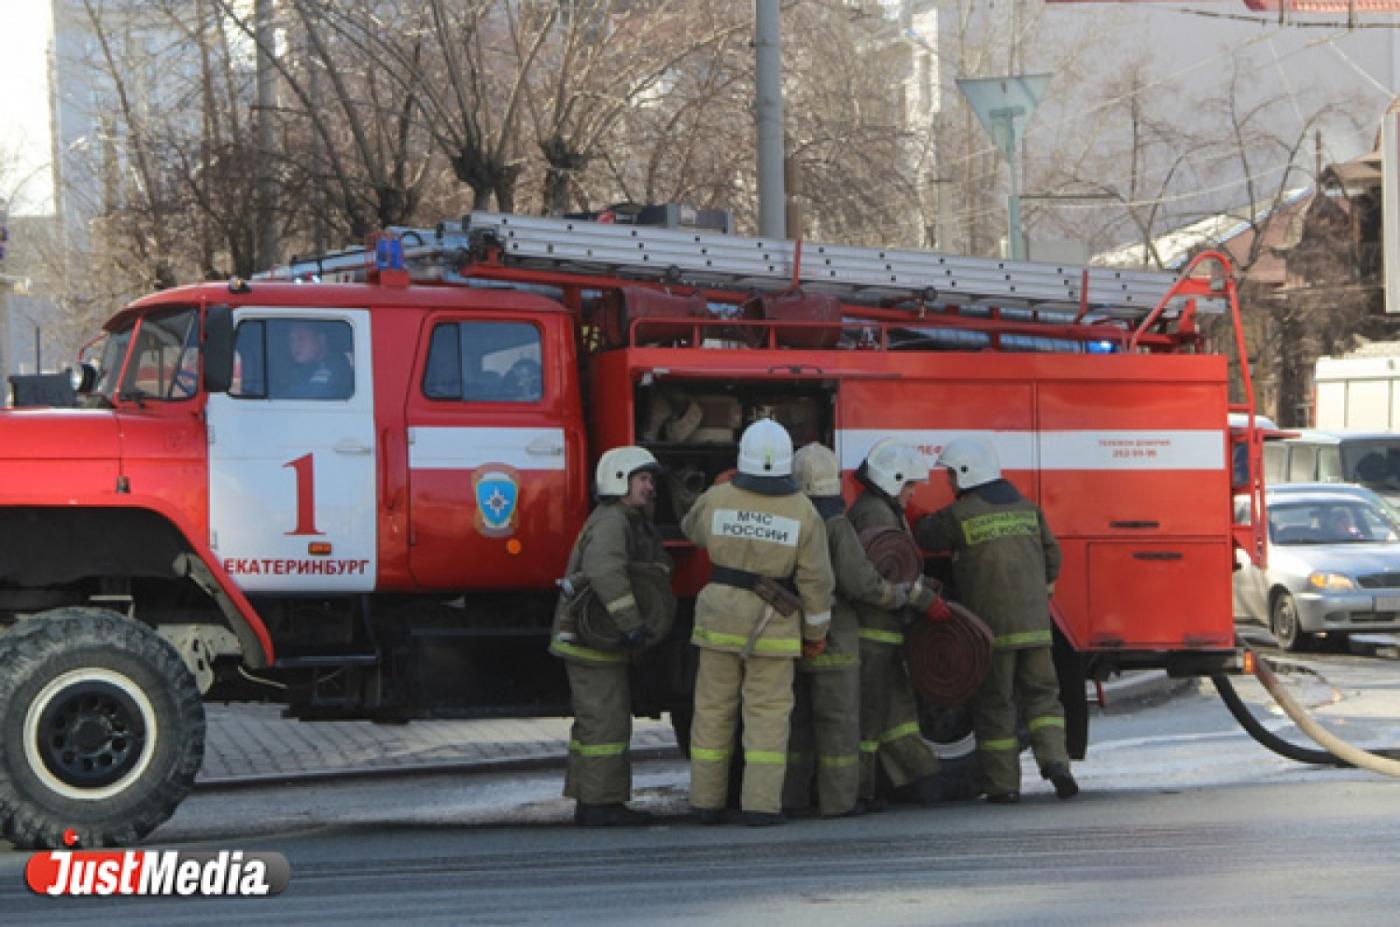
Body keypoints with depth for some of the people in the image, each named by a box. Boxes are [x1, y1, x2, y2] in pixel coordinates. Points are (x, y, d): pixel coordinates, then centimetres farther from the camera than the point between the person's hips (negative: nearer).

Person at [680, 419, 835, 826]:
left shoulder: (716, 498, -5)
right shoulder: (802, 511, -9)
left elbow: (692, 529, 18)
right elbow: (816, 579, -6)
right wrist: (816, 632, 5)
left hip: (720, 617, 2)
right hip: (773, 623, -2)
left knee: (714, 709, 9)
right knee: (768, 713, 1)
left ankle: (707, 800, 11)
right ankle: (760, 804, -5)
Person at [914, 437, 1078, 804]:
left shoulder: (961, 515, -8)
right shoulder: (1027, 508, 10)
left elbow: (924, 536, 6)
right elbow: (1052, 556, 15)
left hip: (992, 627, -4)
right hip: (1034, 623, 4)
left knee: (994, 702, 4)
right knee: (1041, 695, 11)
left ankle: (1002, 783, 6)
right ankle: (1055, 758, -11)